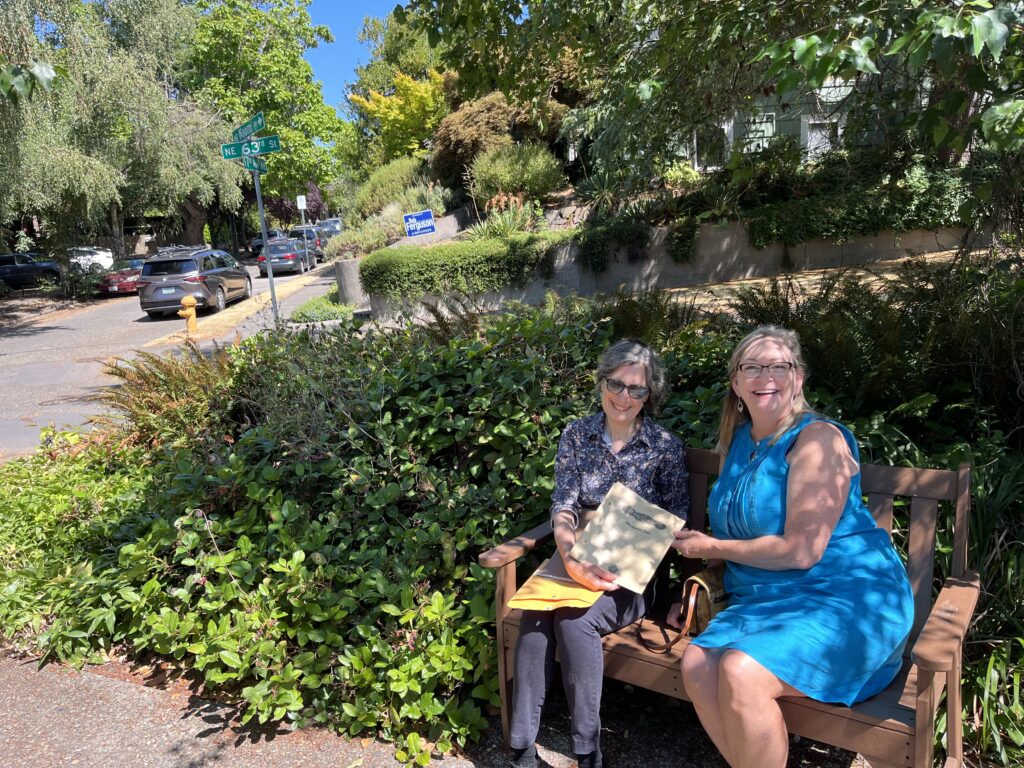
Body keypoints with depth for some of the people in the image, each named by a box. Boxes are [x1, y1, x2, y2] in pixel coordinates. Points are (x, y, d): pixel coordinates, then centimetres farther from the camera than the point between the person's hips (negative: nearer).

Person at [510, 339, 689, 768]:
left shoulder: (666, 447, -1)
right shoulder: (577, 435, 5)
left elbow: (676, 523, 1)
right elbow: (563, 508, -1)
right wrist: (571, 559, -22)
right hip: (578, 562, 3)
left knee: (573, 618, -30)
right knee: (534, 615, -27)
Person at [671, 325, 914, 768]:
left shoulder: (819, 439, -12)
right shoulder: (738, 440, 12)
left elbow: (801, 551, -18)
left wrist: (712, 547, -7)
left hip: (847, 598, -7)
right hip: (766, 599, 7)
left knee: (741, 672, -29)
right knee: (697, 664, -20)